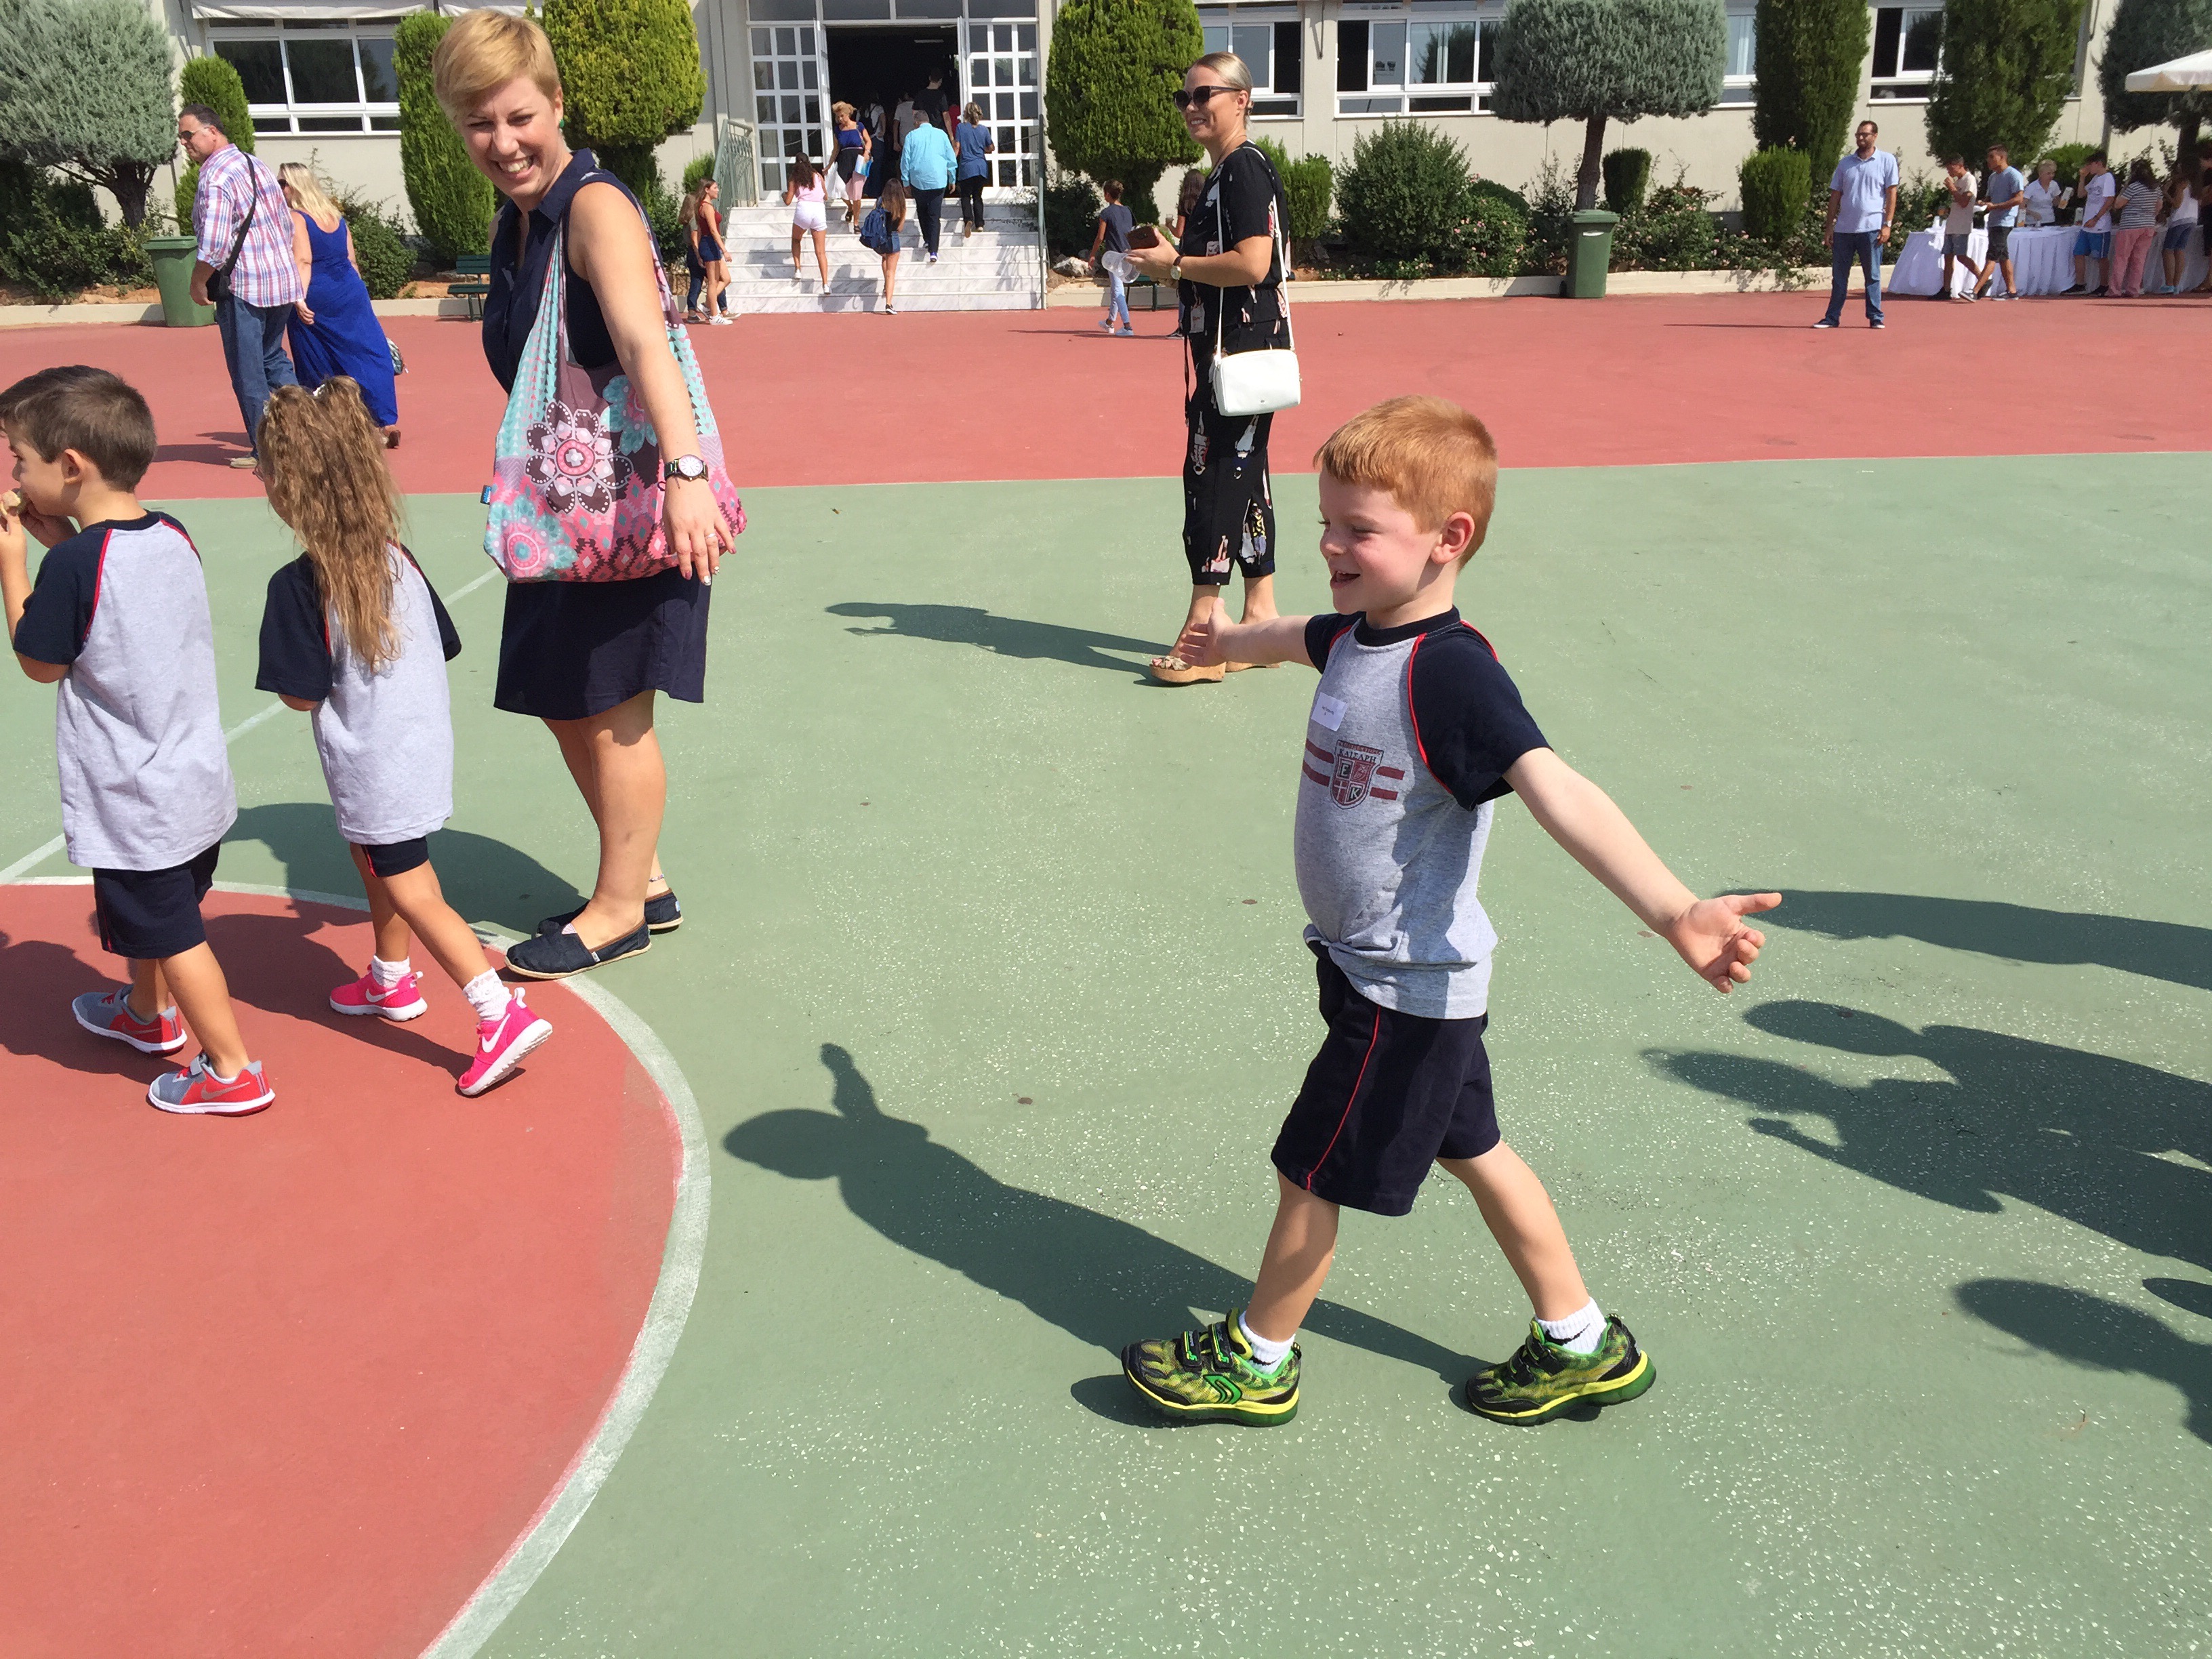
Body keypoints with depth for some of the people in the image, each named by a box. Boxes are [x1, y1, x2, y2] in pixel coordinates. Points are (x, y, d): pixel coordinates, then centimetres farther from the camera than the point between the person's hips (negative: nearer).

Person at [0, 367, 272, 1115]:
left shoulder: (74, 564, -22)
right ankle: (148, 1013, 49)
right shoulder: (172, 536, -1)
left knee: (171, 933, 5)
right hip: (196, 780, 8)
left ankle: (233, 1070, 14)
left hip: (134, 803, -8)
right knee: (148, 912, 28)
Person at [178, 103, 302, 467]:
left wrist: (198, 283, -6)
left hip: (244, 286, -8)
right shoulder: (256, 165, 12)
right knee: (272, 357, 21)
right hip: (284, 279, 8)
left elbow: (214, 244, -21)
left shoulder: (215, 175, -15)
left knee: (248, 372, 2)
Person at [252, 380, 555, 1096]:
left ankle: (502, 1013, -10)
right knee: (373, 859, 27)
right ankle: (391, 982, 44)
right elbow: (443, 646, 8)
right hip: (424, 740, 8)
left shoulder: (298, 586, -19)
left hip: (373, 766, -8)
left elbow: (302, 693, -17)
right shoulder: (399, 559, -1)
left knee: (411, 893, -2)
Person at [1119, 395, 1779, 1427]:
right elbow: (1301, 637, 26)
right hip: (1386, 967, 9)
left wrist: (1672, 910, -55)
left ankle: (1256, 1362, 31)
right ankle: (1582, 1348, 37)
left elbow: (1557, 792, -40)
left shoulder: (1450, 673, -27)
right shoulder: (1357, 632, 0)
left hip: (1404, 986, -9)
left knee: (1311, 1173, 7)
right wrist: (1232, 640, 48)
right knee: (1473, 1150, 20)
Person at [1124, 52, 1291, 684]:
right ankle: (1261, 620, 20)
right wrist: (1175, 265, 9)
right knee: (1243, 479, 13)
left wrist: (1174, 263, -13)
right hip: (1231, 353, 11)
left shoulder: (1244, 167, -13)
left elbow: (1252, 264, -23)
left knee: (1211, 480, -9)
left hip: (1241, 357, -11)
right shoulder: (1225, 172, 18)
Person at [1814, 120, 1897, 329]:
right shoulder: (1845, 163, 12)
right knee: (1838, 276, 5)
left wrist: (1887, 225, -8)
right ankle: (1833, 317, 11)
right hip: (1843, 229, 3)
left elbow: (1891, 193, 0)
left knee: (1873, 276, 0)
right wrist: (1829, 226, 7)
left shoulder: (1887, 160, 3)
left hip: (1871, 229, -3)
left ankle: (1875, 317, 5)